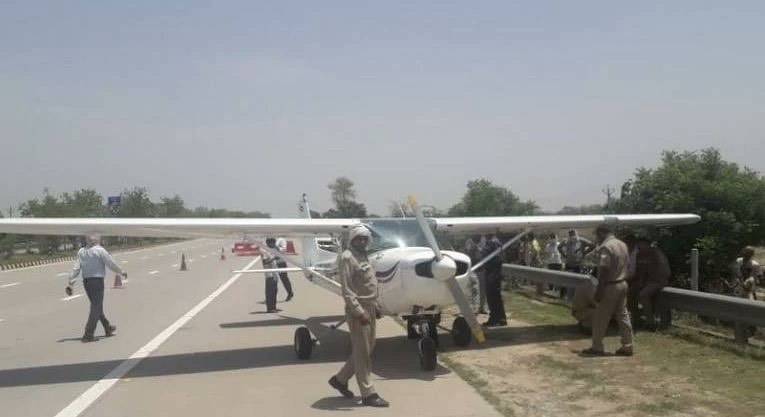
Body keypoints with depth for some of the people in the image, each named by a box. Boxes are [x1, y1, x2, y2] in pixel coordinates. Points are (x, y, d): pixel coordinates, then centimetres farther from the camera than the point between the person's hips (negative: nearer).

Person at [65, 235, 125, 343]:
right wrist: (121, 272, 9)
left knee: (97, 306, 19)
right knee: (96, 307, -2)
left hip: (86, 281, 7)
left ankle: (108, 328, 33)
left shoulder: (81, 251, 9)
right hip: (97, 280, -7)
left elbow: (76, 269, 4)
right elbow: (111, 263, -6)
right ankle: (88, 335, -6)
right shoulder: (100, 250, -8)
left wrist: (70, 284, 1)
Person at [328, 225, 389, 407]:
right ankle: (368, 394, 5)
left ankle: (340, 379, 28)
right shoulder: (347, 258, -13)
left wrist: (375, 307, 18)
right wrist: (359, 312, -25)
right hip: (357, 310, -9)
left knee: (367, 349, 16)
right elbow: (347, 289, -20)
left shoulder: (363, 256, 16)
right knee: (362, 352, -2)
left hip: (369, 308, 9)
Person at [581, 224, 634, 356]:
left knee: (600, 318, 1)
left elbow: (604, 271, -22)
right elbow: (625, 265, 14)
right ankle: (627, 346, 17)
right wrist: (621, 279, 20)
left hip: (610, 286, -8)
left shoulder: (605, 247, -18)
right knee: (623, 315, 13)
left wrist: (599, 290, -19)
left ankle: (597, 348, 8)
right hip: (623, 284, 9)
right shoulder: (622, 244, 10)